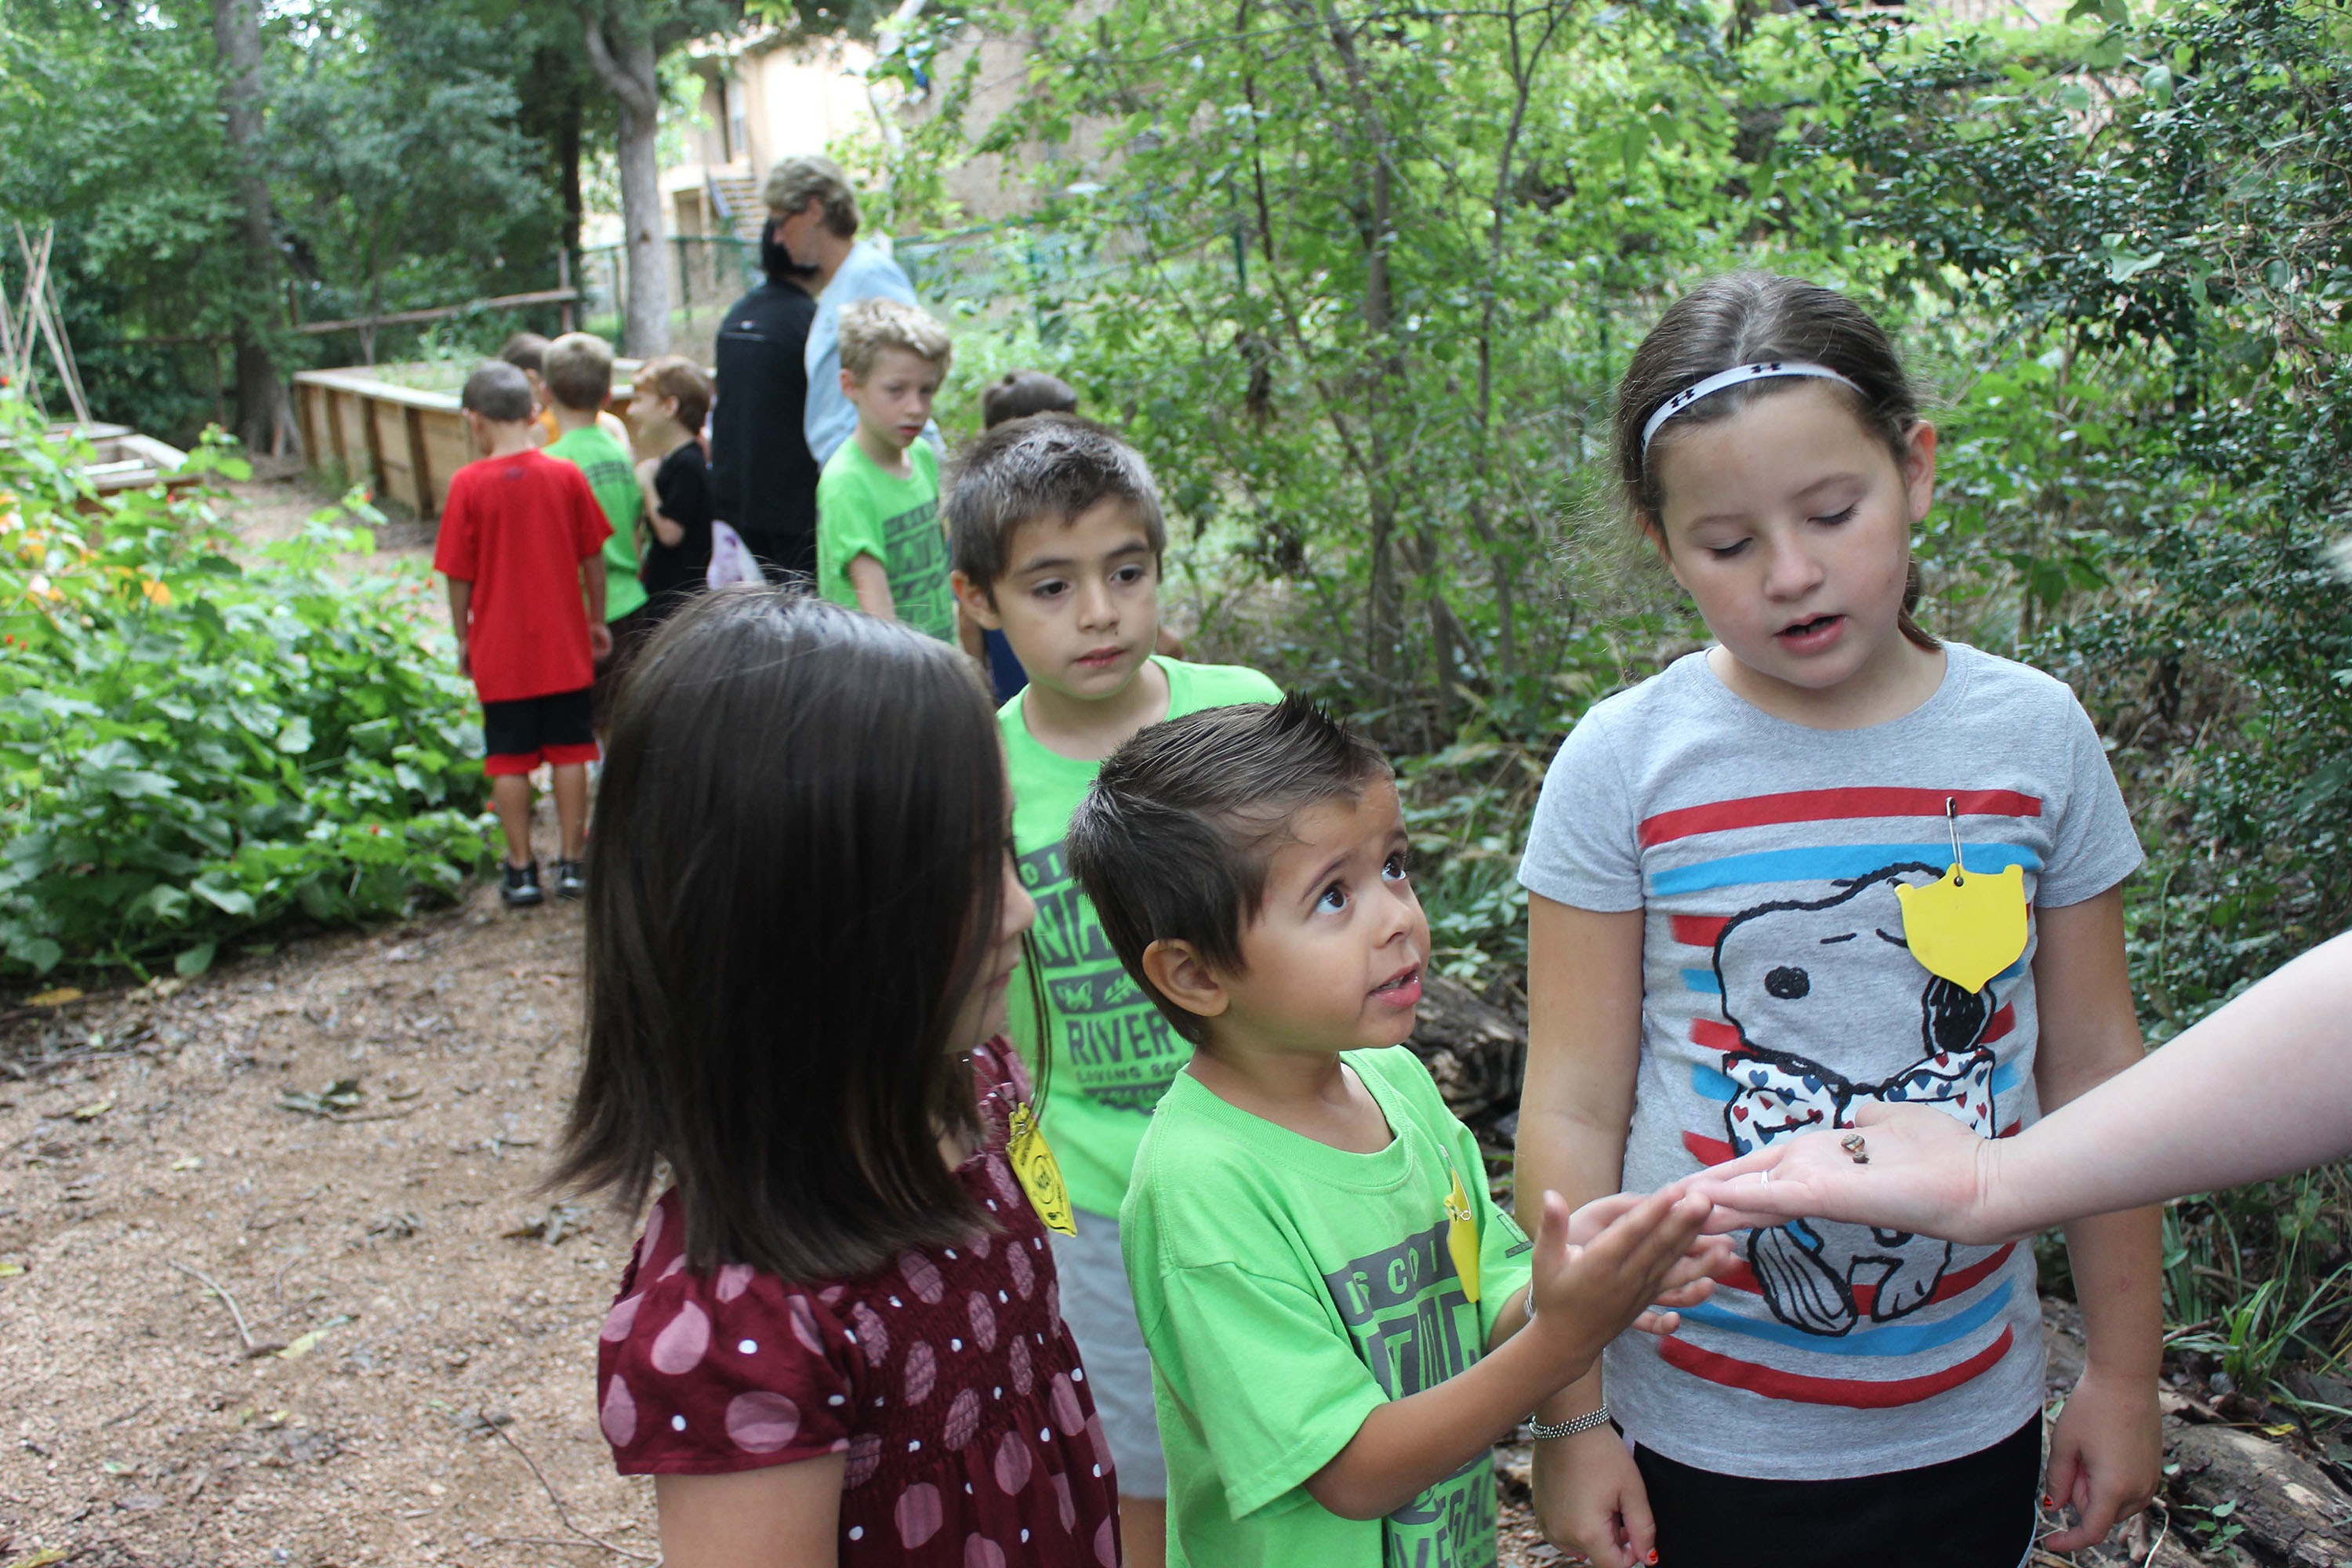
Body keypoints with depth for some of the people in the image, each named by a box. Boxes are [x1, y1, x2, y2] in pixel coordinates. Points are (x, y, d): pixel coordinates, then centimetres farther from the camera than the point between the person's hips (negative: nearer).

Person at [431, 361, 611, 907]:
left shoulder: (468, 484, -10)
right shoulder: (566, 476, -5)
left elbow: (458, 574, -5)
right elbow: (593, 559, 2)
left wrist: (463, 638, 8)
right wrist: (597, 620, 15)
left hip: (500, 651, -1)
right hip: (564, 646, 2)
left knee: (510, 761, 8)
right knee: (569, 753, 11)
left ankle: (521, 869, 14)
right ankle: (573, 862, 16)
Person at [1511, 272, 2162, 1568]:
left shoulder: (2035, 735, -5)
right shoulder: (1623, 765, -13)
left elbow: (2093, 1067, 3)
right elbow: (1574, 1111, -9)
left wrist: (2124, 1370, 8)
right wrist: (1569, 1416, -6)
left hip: (1970, 1422, 2)